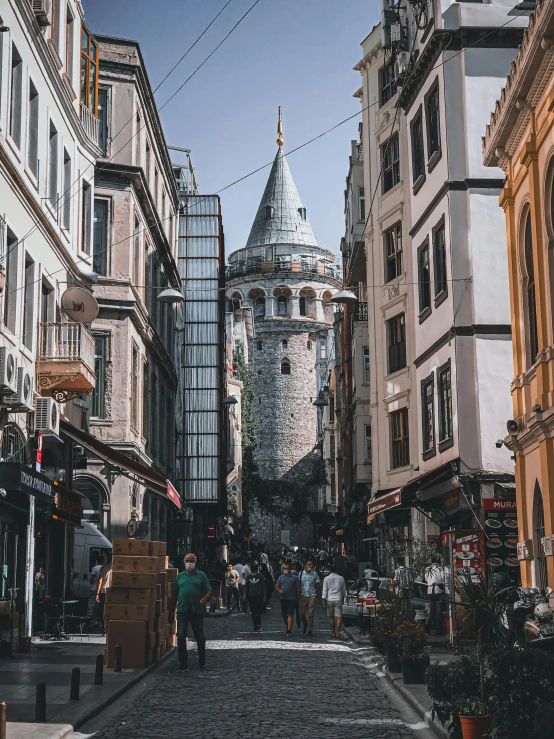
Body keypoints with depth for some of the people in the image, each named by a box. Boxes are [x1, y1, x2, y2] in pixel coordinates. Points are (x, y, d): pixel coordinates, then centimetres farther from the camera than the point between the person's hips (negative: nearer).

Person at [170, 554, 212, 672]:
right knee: (181, 637, -7)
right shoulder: (180, 576, 12)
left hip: (197, 610, -1)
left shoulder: (201, 576, 5)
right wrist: (171, 611, 11)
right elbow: (174, 595, 14)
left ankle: (202, 662, 29)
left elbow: (209, 591, 0)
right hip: (182, 610, 1)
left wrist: (205, 598, -22)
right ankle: (183, 664, -1)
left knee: (200, 637, 9)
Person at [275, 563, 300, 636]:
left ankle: (289, 630, -12)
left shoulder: (294, 578, 0)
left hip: (291, 598, -4)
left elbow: (298, 587, 3)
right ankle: (288, 627, 30)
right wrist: (279, 590, -8)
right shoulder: (281, 577, 10)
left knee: (290, 614, -9)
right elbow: (277, 586, 13)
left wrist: (297, 597, -1)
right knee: (283, 614, 9)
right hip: (283, 598, 4)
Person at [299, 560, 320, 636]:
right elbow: (298, 585, 8)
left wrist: (316, 594, -1)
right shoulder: (301, 574, 4)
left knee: (310, 614, -4)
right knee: (302, 613, 3)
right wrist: (298, 595, 2)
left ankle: (310, 630, 3)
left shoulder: (315, 574, 3)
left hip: (312, 596, -1)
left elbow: (317, 585, 7)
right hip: (303, 596, 1)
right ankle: (305, 625, 32)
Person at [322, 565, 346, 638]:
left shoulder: (327, 578, -1)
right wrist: (343, 598, 28)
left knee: (331, 617, 10)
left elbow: (324, 591, -4)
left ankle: (333, 633, 14)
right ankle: (337, 630, -24)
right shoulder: (341, 578, 5)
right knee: (339, 616, -3)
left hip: (329, 600, 0)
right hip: (338, 599, 0)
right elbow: (344, 590, 14)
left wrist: (323, 600, -3)